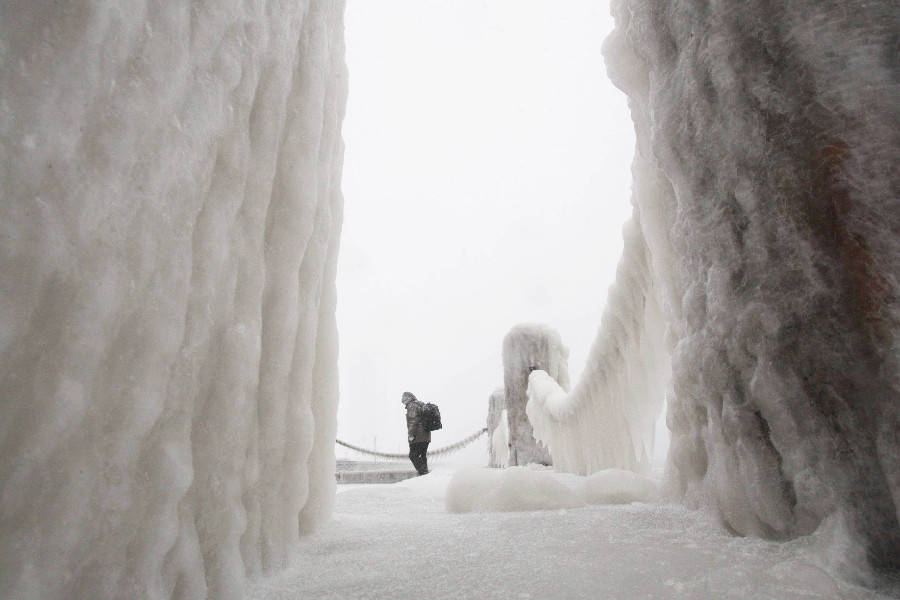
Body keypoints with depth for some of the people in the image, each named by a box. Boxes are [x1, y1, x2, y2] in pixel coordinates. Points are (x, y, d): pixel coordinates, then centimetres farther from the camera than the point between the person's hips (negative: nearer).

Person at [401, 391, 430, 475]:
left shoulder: (412, 406, -8)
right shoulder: (422, 405, 20)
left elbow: (413, 421, -19)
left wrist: (411, 435, -18)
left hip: (418, 437, -9)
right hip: (426, 437, 9)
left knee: (413, 455, -4)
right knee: (423, 455, 16)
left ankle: (422, 472, -10)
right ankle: (425, 471, 18)